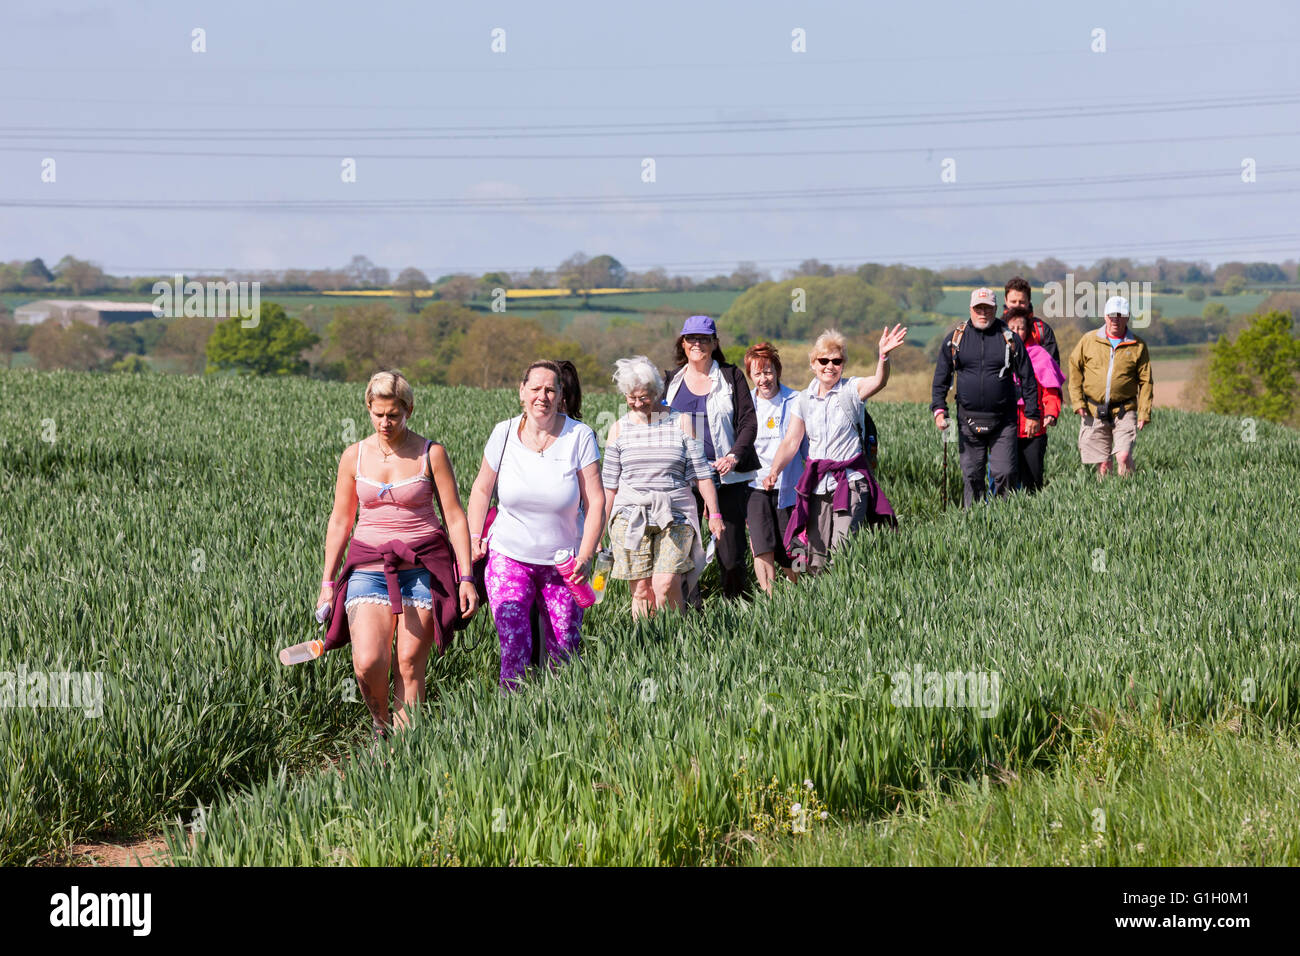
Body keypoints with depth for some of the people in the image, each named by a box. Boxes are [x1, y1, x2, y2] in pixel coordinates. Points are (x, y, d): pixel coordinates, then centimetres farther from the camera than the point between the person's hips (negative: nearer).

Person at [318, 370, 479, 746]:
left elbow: (454, 517, 1)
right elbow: (340, 521, 12)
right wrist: (327, 581, 10)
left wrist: (467, 578, -4)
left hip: (423, 567, -1)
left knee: (410, 663, -5)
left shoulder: (431, 454, 0)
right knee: (368, 662, -14)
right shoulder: (354, 456, 6)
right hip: (369, 565, 1)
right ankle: (380, 725, 15)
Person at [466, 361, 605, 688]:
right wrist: (475, 537, 5)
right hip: (509, 556, 0)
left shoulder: (579, 436, -7)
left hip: (562, 562, 0)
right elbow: (482, 489, 12)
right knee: (515, 647, -14)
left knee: (563, 652, 4)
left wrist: (584, 557, -13)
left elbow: (595, 502, -7)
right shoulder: (504, 434, -3)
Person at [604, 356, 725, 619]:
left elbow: (701, 473, 7)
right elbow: (609, 483, 14)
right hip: (631, 516, 2)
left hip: (674, 516, -2)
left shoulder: (680, 422, 5)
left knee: (666, 584, -17)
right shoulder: (619, 429, 10)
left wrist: (714, 514, 4)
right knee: (641, 590, -5)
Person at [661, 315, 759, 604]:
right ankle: (689, 609, -1)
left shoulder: (732, 377, 6)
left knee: (731, 547, -2)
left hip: (727, 475, -2)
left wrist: (734, 456, -13)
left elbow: (748, 422, 2)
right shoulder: (671, 381, 14)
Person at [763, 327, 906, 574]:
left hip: (850, 482, -4)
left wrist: (883, 356, -44)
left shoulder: (851, 390, -2)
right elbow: (790, 442, 7)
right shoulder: (804, 400, 10)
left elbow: (878, 382, -23)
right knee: (817, 556, 4)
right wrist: (774, 471, -10)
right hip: (817, 485, 4)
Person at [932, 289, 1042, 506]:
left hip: (1003, 422, -1)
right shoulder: (955, 339, 6)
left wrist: (1032, 414, 5)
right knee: (971, 476, 5)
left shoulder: (1010, 339, 4)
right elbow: (941, 378, 11)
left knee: (1005, 473, -7)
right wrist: (939, 409, -2)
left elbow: (1027, 379, 8)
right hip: (968, 421, 1)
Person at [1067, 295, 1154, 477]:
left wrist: (1144, 413, -2)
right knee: (1103, 464, 3)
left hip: (1124, 412, -1)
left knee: (1124, 456, -15)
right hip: (1094, 413, 1)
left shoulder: (1138, 346, 3)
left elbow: (1146, 382, 5)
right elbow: (1074, 369, 11)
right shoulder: (1089, 341, 4)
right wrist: (1077, 401, 2)